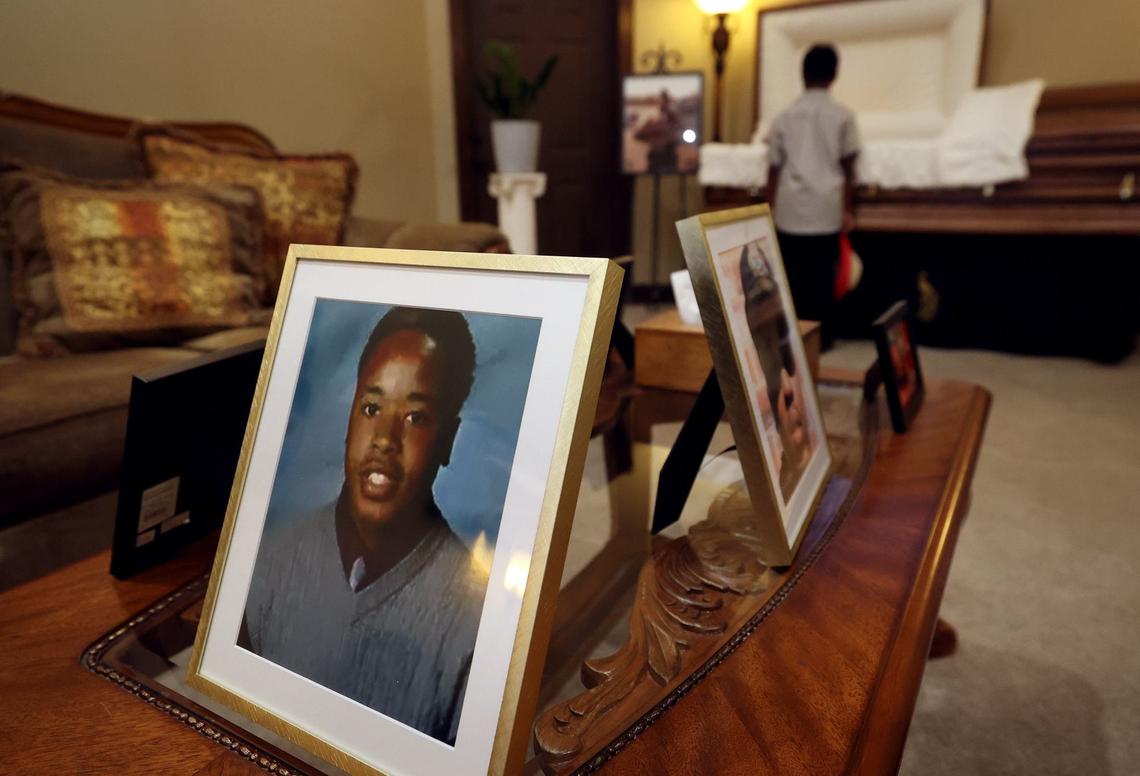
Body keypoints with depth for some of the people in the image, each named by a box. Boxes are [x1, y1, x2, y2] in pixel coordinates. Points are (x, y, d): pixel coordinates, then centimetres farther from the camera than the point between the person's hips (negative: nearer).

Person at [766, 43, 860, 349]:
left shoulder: (784, 117, 8)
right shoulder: (842, 115, 3)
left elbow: (774, 169, 8)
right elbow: (848, 167, 1)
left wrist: (770, 210, 13)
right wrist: (848, 209, 6)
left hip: (789, 209, 1)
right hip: (826, 209, -1)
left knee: (792, 275, 6)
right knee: (822, 277, 4)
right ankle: (821, 337, 9)